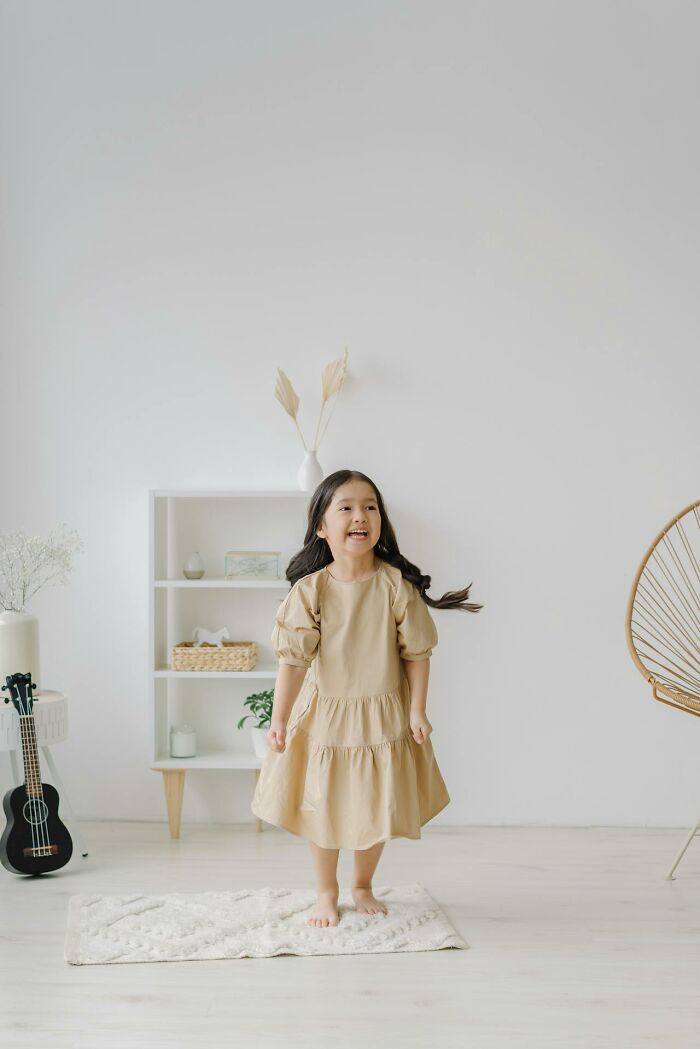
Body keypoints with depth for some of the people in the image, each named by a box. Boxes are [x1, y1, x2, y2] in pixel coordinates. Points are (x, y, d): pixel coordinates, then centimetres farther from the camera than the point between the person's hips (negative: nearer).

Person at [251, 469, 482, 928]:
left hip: (383, 715, 1)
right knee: (323, 809, 10)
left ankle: (363, 886, 37)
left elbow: (416, 652, -7)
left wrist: (417, 710, -8)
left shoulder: (397, 584, -13)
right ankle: (327, 894, 31)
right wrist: (279, 719, -13)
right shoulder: (310, 590, -13)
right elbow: (294, 659, -12)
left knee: (378, 809, 13)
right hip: (324, 715, 0)